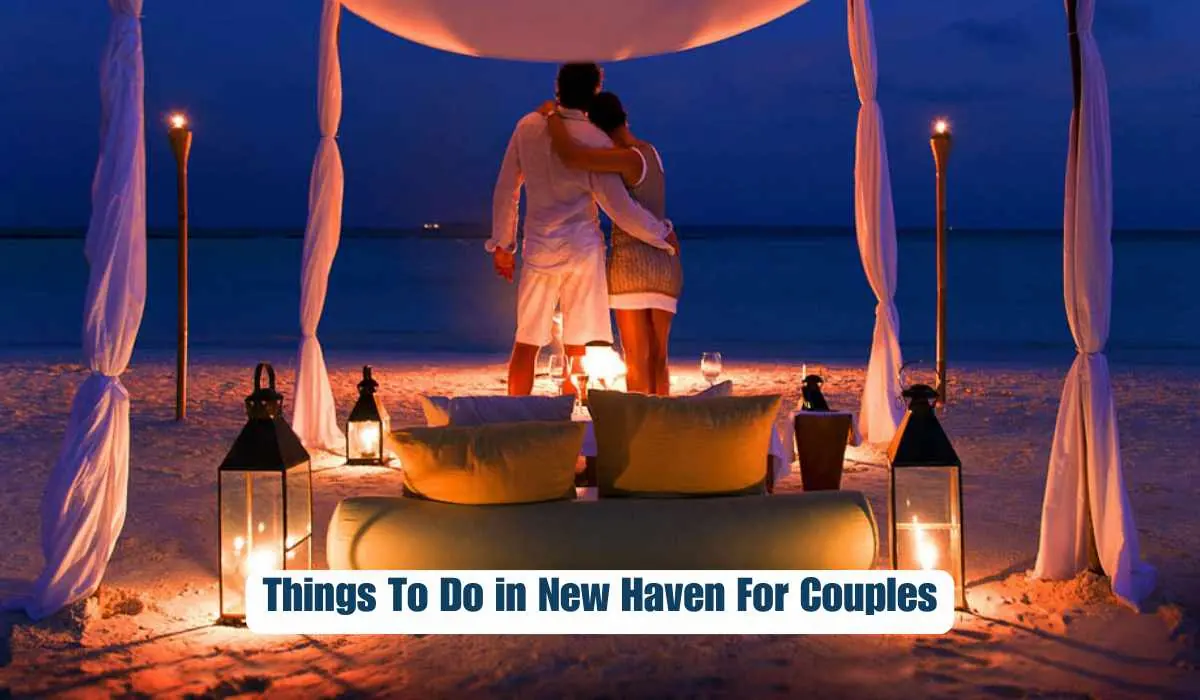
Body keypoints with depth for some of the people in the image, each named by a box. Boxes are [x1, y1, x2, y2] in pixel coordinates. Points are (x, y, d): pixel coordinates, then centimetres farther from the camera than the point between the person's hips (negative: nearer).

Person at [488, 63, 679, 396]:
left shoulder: (528, 127, 2)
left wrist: (503, 244, 16)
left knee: (526, 343, 8)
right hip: (582, 248, -3)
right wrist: (663, 233, 3)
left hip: (538, 248, 3)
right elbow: (619, 207, -10)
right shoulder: (595, 139, -10)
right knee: (577, 349, 3)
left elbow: (505, 191, 7)